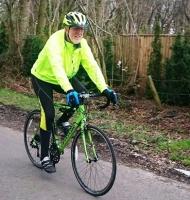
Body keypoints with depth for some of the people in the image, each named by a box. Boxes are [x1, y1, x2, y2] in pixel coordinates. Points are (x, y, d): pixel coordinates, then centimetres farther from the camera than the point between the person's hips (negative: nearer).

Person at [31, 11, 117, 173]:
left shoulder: (82, 44, -17)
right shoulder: (55, 42, -34)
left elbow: (92, 66, -26)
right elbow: (57, 67, -49)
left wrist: (105, 89, -39)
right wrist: (69, 90, -64)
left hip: (66, 77, 5)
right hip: (43, 78, -5)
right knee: (49, 113, -16)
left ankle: (63, 121, 10)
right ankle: (44, 157, -1)